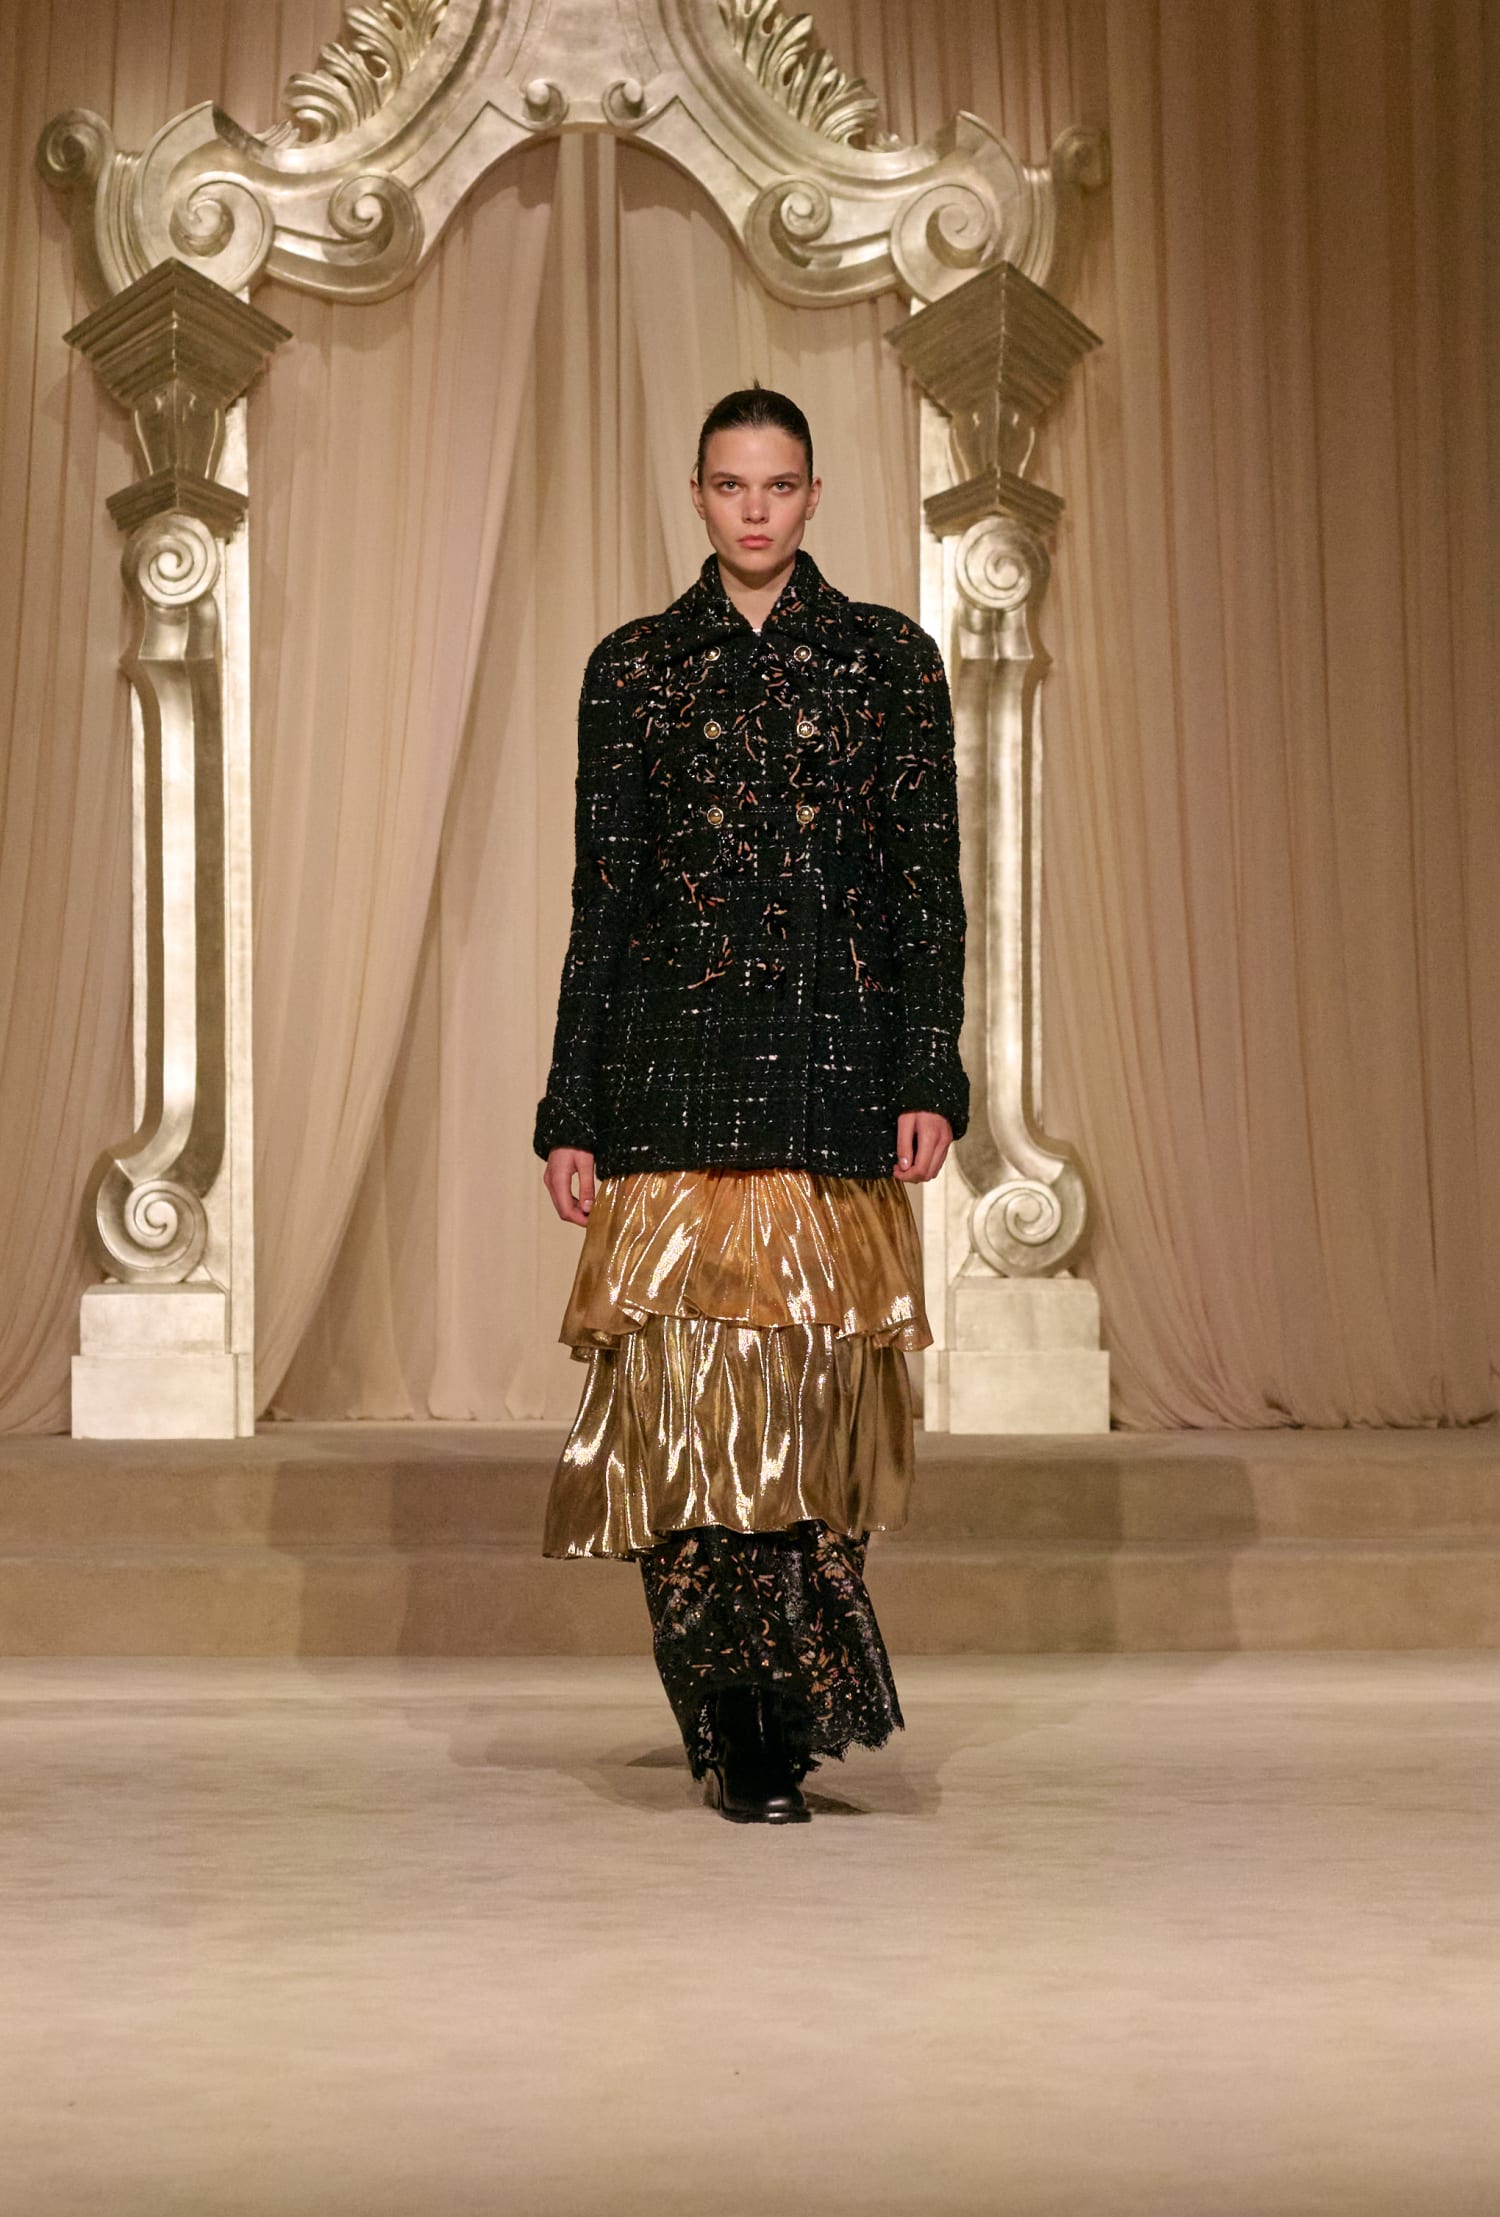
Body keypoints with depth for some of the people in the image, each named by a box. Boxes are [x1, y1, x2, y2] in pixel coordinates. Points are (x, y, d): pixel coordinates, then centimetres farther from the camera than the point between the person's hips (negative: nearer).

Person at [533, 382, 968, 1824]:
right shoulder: (633, 670, 9)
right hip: (676, 1069, 0)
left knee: (822, 1384, -1)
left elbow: (931, 882, 6)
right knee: (683, 1380, -7)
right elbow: (600, 896, 9)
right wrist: (571, 1111, 4)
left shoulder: (890, 659, 9)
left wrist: (930, 1078, -4)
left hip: (839, 1069, 0)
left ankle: (782, 1712, 13)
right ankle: (743, 1731, 1)